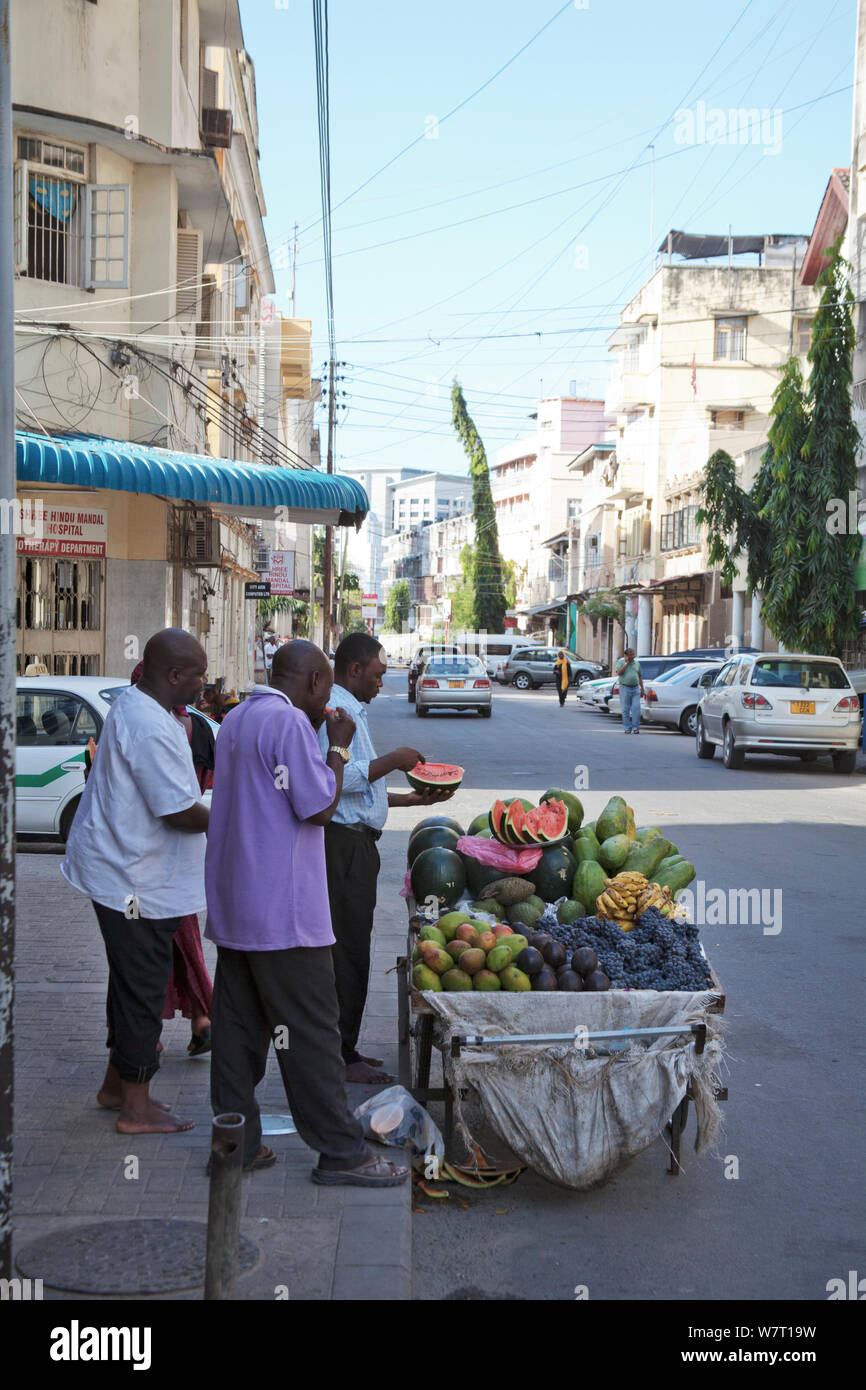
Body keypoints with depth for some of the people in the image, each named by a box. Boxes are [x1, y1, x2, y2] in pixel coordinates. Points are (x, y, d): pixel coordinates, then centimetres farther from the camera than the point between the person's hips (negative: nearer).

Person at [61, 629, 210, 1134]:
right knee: (143, 987, 0)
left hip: (123, 870, 11)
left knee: (133, 982, 20)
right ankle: (135, 1108, 10)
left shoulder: (134, 706, 9)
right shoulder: (152, 728, -25)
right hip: (137, 880, -11)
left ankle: (118, 1085, 32)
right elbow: (180, 812, -25)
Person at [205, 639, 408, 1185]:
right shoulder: (289, 722, -15)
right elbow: (319, 809, -16)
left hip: (234, 906, 10)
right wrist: (338, 748, -4)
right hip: (283, 913, -9)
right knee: (310, 1031, -2)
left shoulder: (237, 720, 15)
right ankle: (341, 1151, 5)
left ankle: (238, 1141, 17)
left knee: (238, 1024, 11)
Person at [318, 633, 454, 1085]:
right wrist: (393, 760, -16)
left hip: (354, 843, 11)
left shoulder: (349, 710, 21)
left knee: (349, 951, 14)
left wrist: (415, 798, 21)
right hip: (342, 844, -11)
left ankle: (343, 1048, 21)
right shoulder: (336, 711, -13)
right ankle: (340, 1056, 1)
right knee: (347, 952, -6)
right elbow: (341, 777, -25)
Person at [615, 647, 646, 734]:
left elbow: (640, 677, 16)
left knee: (636, 708, -7)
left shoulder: (637, 663, 12)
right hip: (625, 688, -3)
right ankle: (627, 728, 7)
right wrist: (627, 663, -13)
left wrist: (642, 689, 12)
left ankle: (636, 728, -4)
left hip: (636, 688, 3)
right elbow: (619, 673, -15)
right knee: (626, 709, 0)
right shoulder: (621, 662, 1)